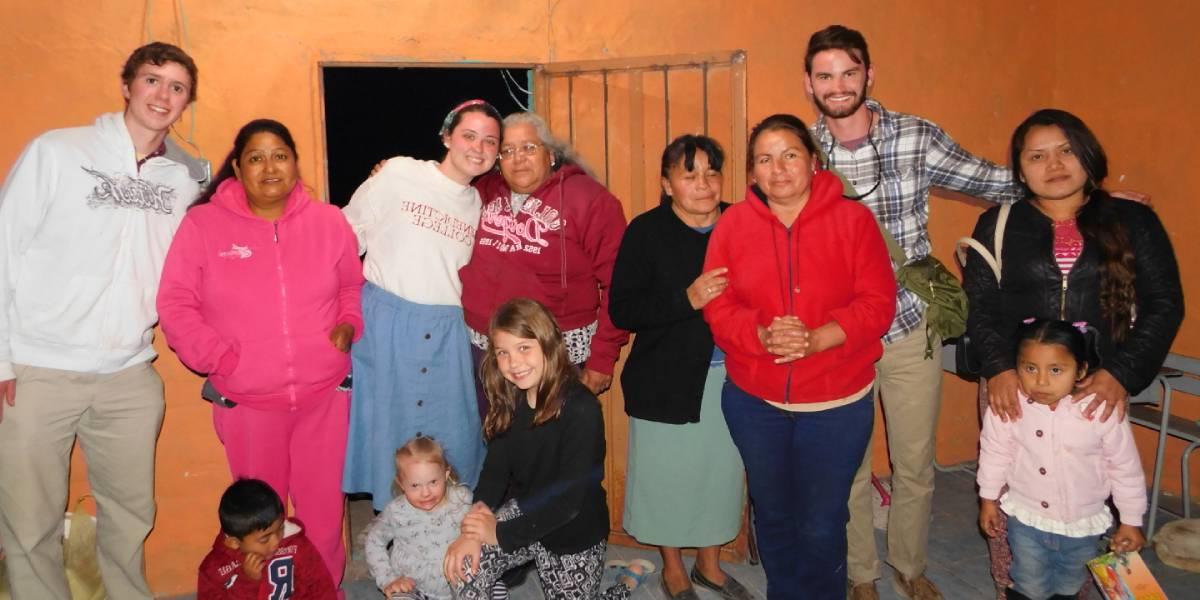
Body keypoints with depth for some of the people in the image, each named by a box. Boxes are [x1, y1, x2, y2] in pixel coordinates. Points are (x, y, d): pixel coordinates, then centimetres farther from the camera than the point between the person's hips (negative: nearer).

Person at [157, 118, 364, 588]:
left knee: (323, 512, 11)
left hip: (325, 393, 2)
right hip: (246, 400, -1)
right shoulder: (203, 224, -4)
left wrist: (348, 324, -3)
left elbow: (353, 287, 16)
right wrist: (219, 358, -13)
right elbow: (176, 306, -3)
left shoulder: (329, 221, 3)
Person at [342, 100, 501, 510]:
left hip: (446, 334, 3)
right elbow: (349, 235, 0)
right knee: (386, 428, 4)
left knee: (451, 433, 6)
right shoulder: (399, 174, -3)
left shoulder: (481, 205, 10)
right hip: (385, 323, -3)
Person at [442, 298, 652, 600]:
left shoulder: (581, 408, -26)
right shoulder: (509, 399, -5)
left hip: (575, 533, -4)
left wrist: (501, 534, -22)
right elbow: (495, 470, -5)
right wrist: (472, 530, -22)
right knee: (462, 568, -20)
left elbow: (570, 499, -26)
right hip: (524, 512, 4)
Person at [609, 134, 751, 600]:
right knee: (669, 472, 10)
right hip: (666, 379, -3)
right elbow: (622, 311, -13)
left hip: (730, 376, 3)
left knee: (722, 469, 13)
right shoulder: (646, 232, -7)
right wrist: (688, 299, -23)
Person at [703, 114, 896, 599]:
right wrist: (763, 336, -24)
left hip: (837, 403, -2)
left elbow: (877, 304, -11)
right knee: (772, 514, 21)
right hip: (754, 400, 2)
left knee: (822, 525, 9)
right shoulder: (732, 223, -2)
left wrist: (816, 339, -25)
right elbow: (718, 307, -5)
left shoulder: (853, 219, -7)